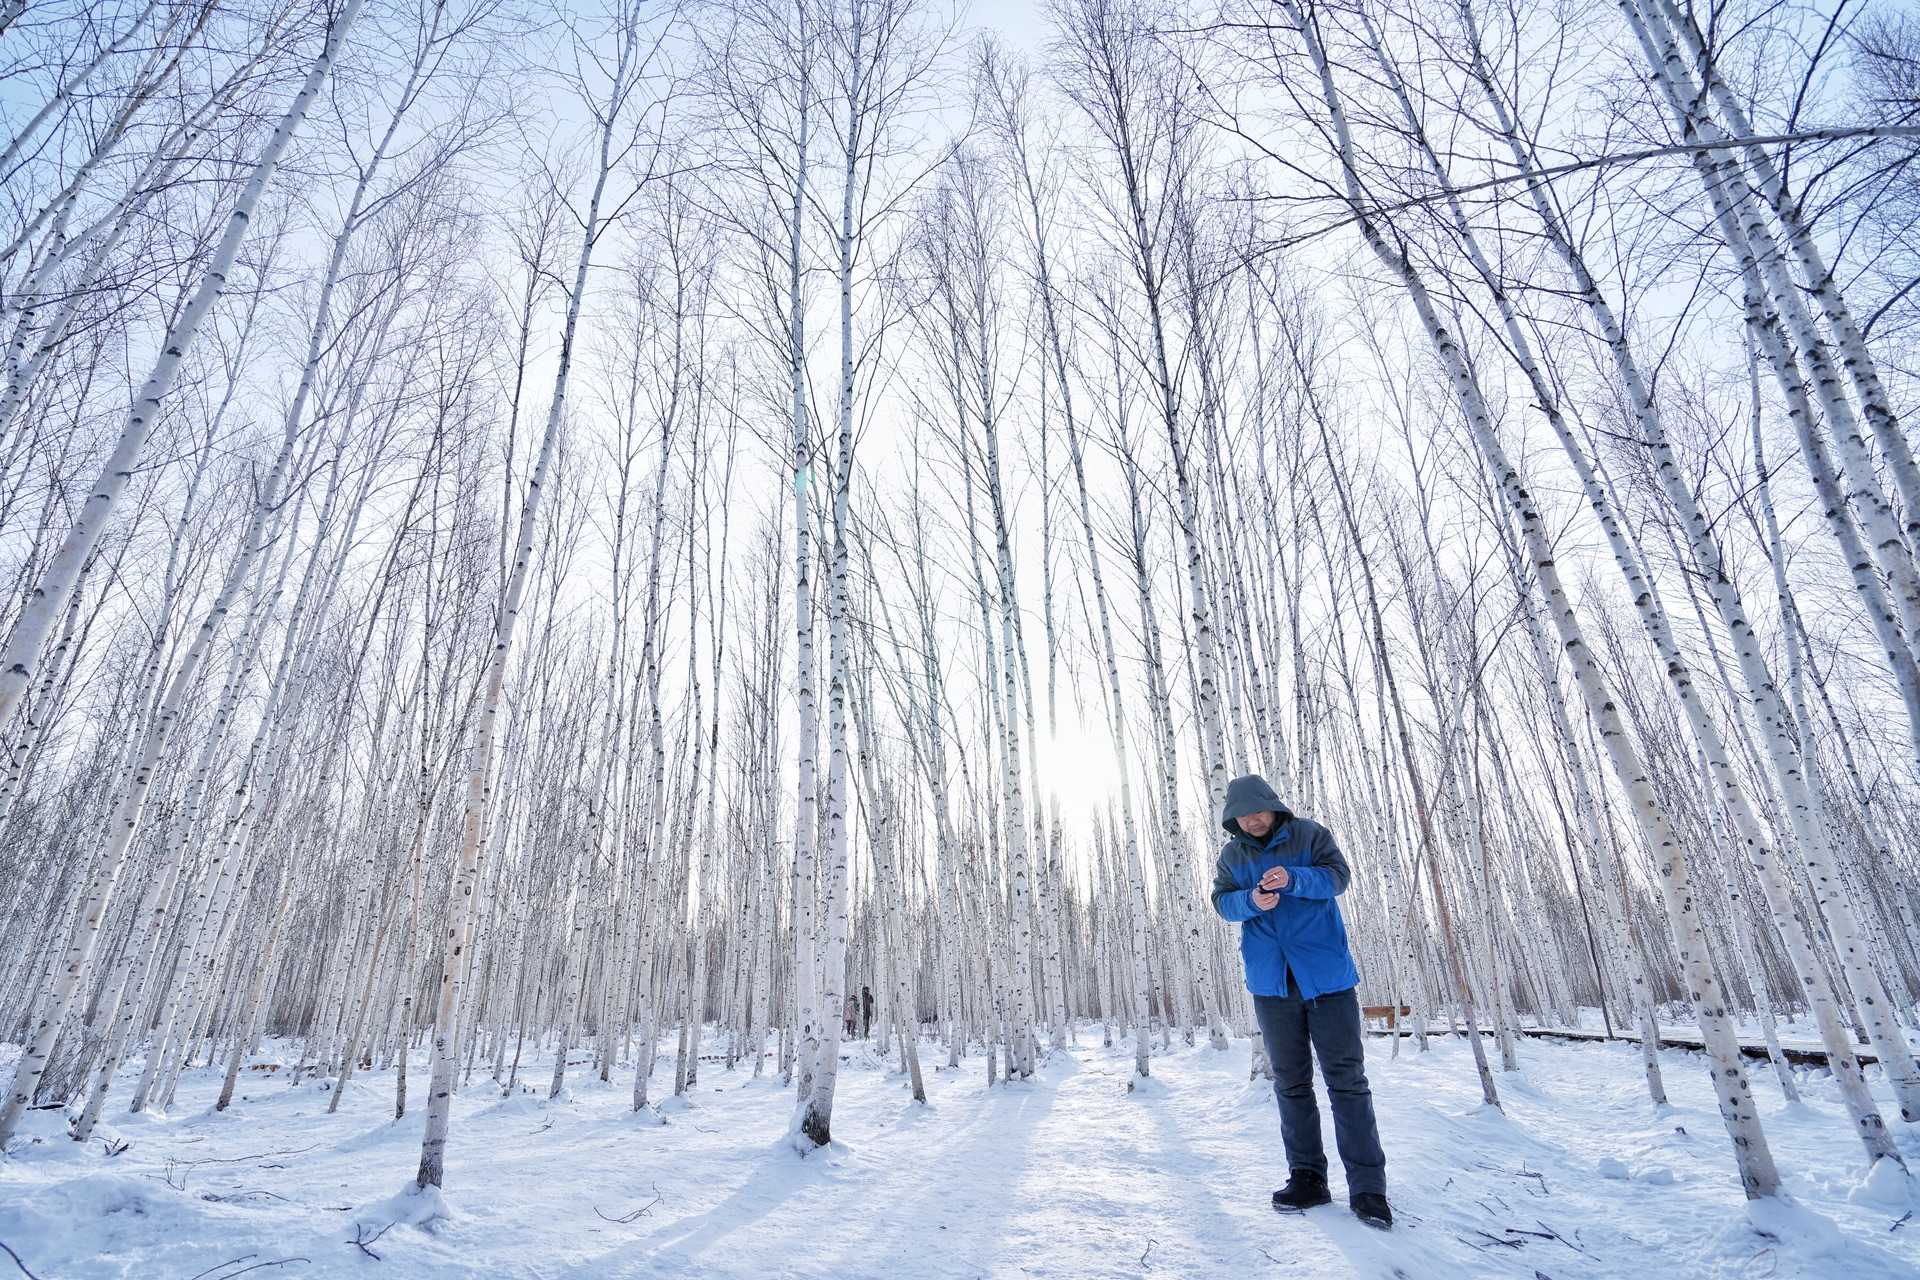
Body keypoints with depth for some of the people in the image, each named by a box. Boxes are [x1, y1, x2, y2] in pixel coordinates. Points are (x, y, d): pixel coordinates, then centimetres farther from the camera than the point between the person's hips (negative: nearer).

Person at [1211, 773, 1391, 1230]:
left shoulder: (1310, 835, -1)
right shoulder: (1232, 854, 7)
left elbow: (1338, 876, -11)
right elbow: (1222, 901, 2)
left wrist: (1293, 879, -28)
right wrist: (1251, 901, -19)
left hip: (1326, 973, -3)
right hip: (1271, 981, 3)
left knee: (1347, 1078, 0)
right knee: (1290, 1083, 10)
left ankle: (1367, 1186, 8)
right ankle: (1307, 1177, 22)